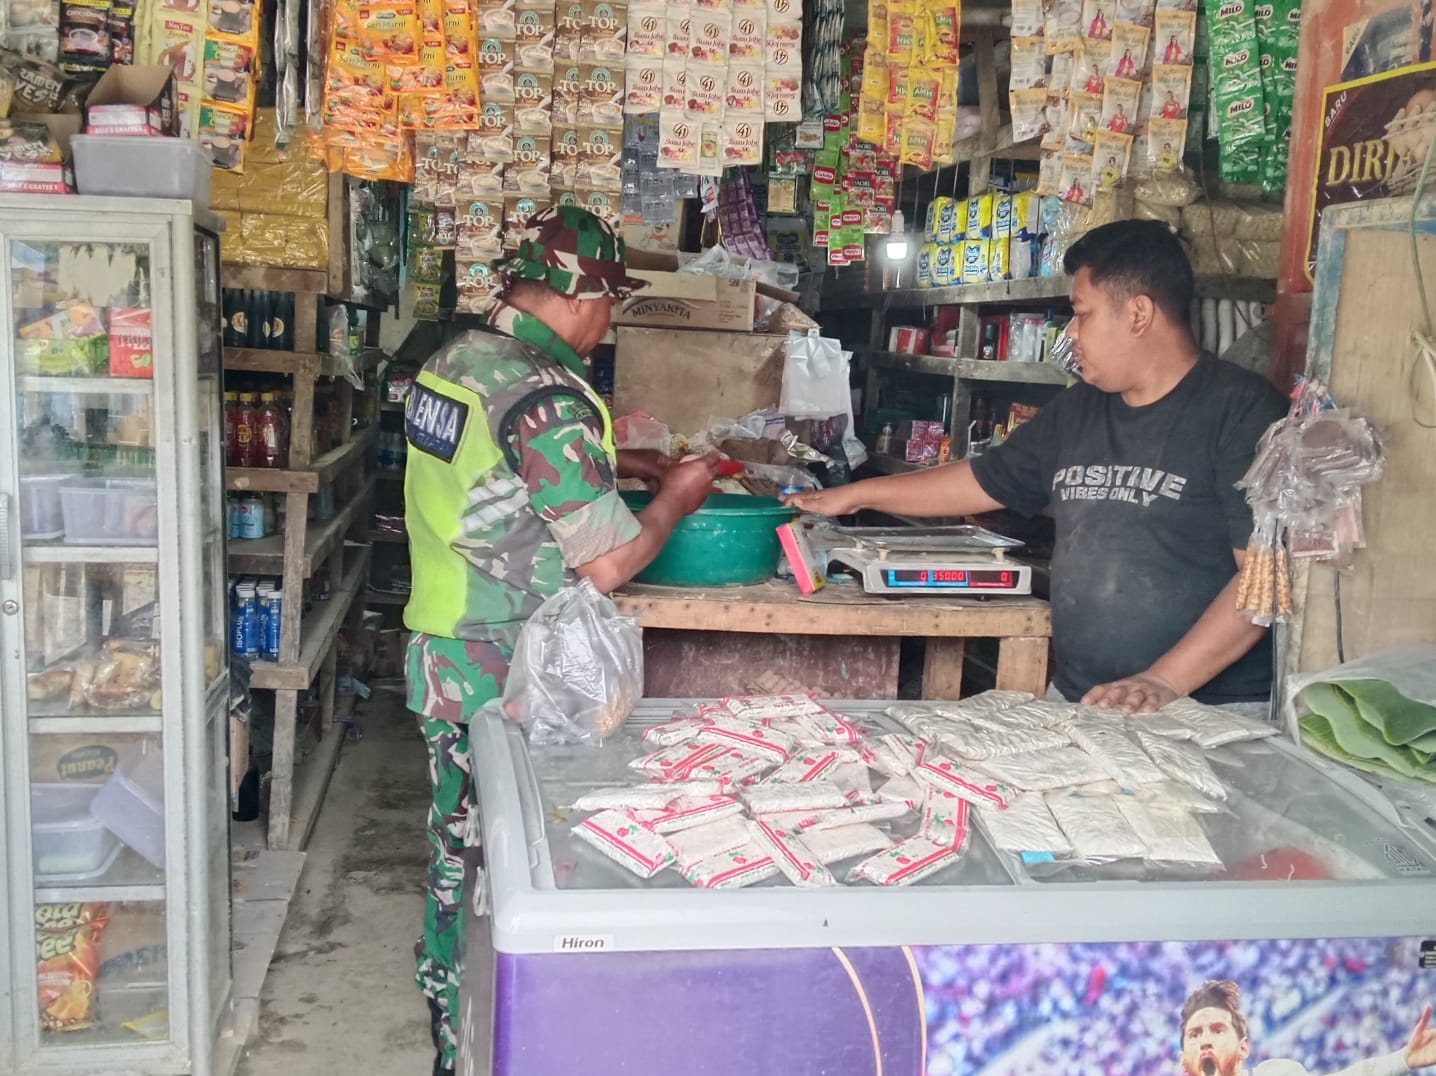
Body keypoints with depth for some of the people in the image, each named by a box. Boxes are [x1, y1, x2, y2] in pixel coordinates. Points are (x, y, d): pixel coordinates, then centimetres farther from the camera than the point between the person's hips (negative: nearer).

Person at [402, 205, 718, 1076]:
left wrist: (631, 463, 17)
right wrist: (676, 499, -3)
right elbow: (607, 563, -20)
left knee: (459, 840, 19)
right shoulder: (548, 397, -22)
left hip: (444, 653, 9)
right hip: (512, 677, -9)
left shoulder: (453, 361, 6)